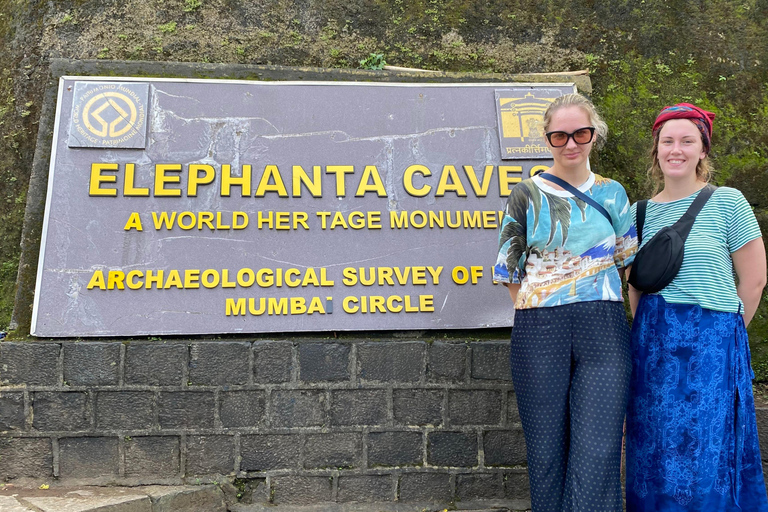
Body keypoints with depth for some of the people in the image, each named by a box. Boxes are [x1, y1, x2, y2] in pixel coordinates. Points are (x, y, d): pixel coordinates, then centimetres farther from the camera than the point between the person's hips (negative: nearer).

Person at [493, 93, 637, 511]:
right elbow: (508, 269, 4)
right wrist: (541, 315, -3)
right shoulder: (528, 194, 4)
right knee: (547, 452, 6)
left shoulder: (612, 193, 11)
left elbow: (631, 264, 16)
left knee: (597, 454, -4)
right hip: (539, 332, -1)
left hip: (604, 333, 1)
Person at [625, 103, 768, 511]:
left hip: (711, 342, -4)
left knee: (707, 452, 1)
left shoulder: (727, 202, -4)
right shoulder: (641, 211, 8)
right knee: (654, 450, 9)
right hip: (653, 345, 4)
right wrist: (652, 333, 8)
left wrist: (721, 331, 1)